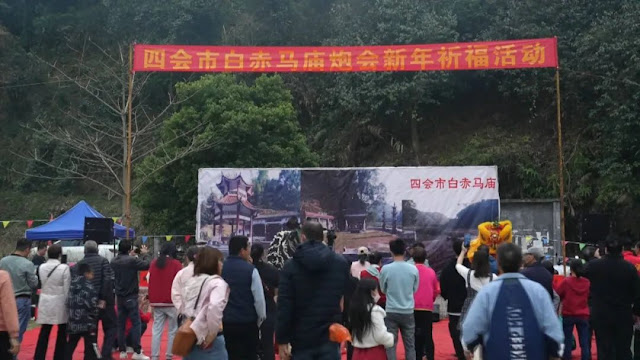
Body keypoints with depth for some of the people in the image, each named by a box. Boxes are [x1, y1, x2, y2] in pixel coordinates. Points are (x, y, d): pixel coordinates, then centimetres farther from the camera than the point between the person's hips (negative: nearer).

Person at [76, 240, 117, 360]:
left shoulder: (79, 264, 5)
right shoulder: (103, 261, -5)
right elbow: (108, 280, -15)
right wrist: (104, 298, -13)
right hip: (103, 301, -4)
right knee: (111, 327, 7)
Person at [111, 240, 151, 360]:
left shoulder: (114, 262, 4)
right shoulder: (132, 260, -17)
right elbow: (146, 265, -16)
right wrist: (145, 254, -1)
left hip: (119, 296, 6)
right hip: (131, 296, -6)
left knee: (121, 324, 11)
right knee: (136, 323, -3)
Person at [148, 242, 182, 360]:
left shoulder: (154, 263, 8)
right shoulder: (176, 264, -7)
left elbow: (149, 281, 13)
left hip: (156, 302, 4)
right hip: (172, 302, -4)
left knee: (156, 330, 7)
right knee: (172, 331, 5)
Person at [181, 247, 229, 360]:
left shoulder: (190, 282, 12)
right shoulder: (217, 283, -13)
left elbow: (185, 308, 16)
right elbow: (215, 306, -28)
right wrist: (211, 334, -19)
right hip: (210, 343, -7)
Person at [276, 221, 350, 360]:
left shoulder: (291, 266, -6)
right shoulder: (341, 263, 1)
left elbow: (284, 306, -9)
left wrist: (282, 340, -4)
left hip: (302, 338, -1)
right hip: (330, 337, 1)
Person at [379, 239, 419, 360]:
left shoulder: (386, 269, -10)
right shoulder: (413, 269, -6)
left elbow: (383, 289, 3)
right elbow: (415, 289, 7)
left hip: (391, 311, -1)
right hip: (408, 311, 2)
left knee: (391, 344, 6)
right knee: (410, 345, 11)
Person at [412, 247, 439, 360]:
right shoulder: (431, 272, 1)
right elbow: (436, 291, 8)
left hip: (413, 308, -1)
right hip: (427, 308, 1)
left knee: (415, 335, 7)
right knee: (428, 335, 8)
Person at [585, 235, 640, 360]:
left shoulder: (594, 265, -8)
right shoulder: (629, 267, -11)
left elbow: (585, 274, 15)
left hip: (601, 315, 0)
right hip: (624, 315, 0)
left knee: (604, 350, 6)